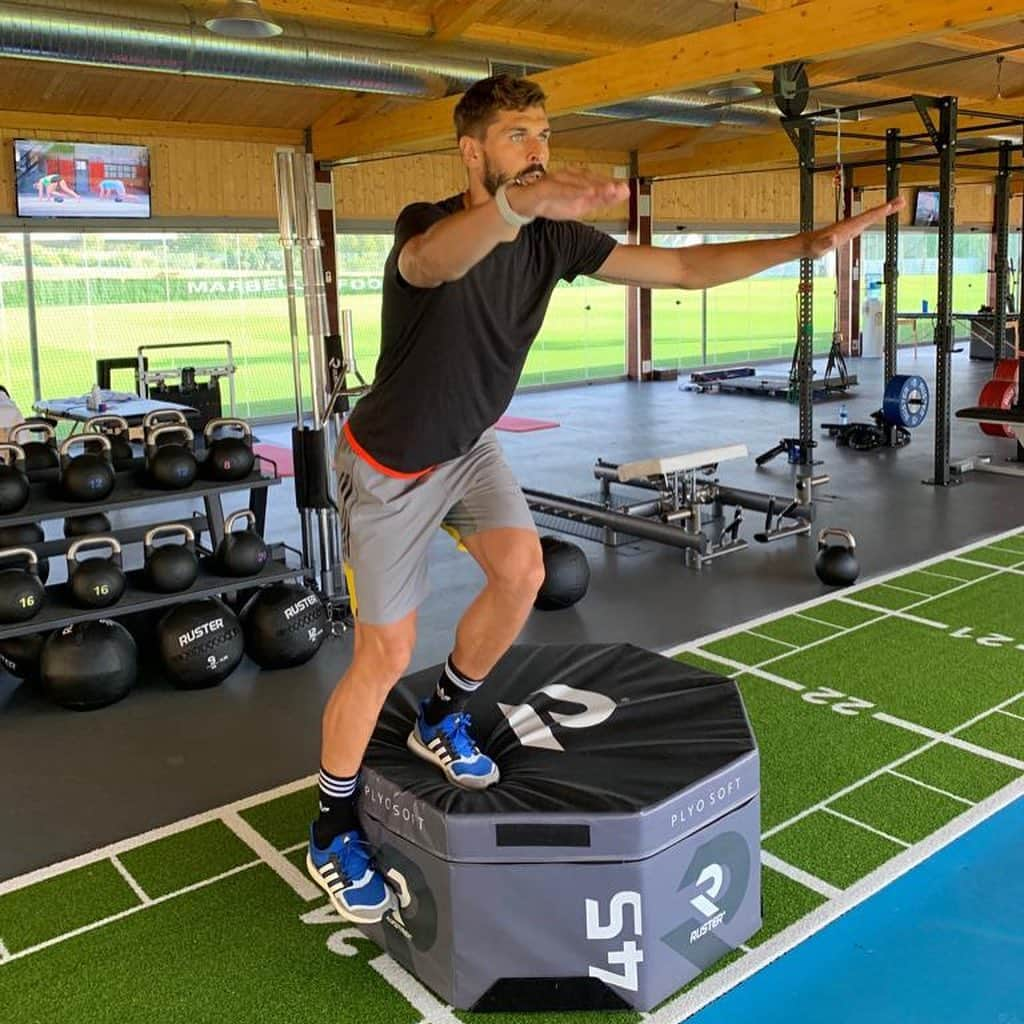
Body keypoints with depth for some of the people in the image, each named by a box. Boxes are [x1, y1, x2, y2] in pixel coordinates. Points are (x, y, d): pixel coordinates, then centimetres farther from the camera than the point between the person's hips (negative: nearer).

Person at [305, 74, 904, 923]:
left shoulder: (554, 239, -9)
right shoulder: (427, 227, -26)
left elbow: (681, 268, -10)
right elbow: (436, 259, -52)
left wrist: (808, 243, -20)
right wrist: (514, 205, -74)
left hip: (467, 446, 5)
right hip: (389, 465, -5)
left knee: (522, 571, -19)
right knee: (386, 655, -4)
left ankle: (443, 721, 12)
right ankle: (333, 832, 20)